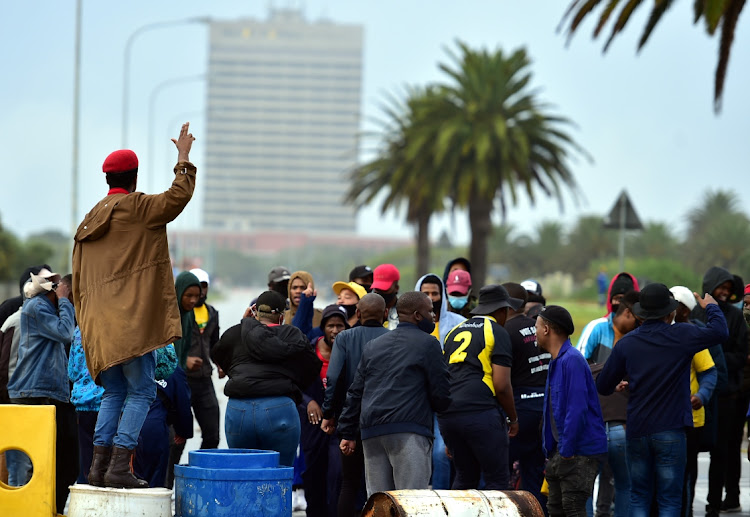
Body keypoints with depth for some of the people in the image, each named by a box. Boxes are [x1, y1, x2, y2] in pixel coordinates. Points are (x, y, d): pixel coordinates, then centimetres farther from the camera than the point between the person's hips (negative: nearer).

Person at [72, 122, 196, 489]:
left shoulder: (90, 221, 17)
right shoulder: (137, 208, -5)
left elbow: (78, 282, 19)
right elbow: (178, 197, -8)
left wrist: (87, 325, 24)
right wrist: (184, 157, 6)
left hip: (99, 326, 7)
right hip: (131, 320, -7)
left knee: (114, 392, 13)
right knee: (141, 391, -6)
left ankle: (99, 466, 4)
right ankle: (120, 465, -16)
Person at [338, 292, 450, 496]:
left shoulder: (373, 346, 21)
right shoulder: (427, 344, 2)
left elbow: (355, 392, 20)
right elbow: (440, 393, -2)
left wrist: (348, 433, 22)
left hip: (371, 433, 6)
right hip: (409, 430, -6)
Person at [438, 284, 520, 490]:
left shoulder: (454, 332, 21)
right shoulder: (497, 333, 1)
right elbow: (501, 385, -6)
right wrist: (513, 418, 8)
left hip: (446, 414, 7)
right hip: (480, 411, -7)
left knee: (465, 478, 17)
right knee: (497, 480, -1)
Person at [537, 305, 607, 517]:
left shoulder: (571, 360, -17)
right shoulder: (557, 361, 16)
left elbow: (577, 409, -23)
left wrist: (566, 450, -21)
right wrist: (552, 450, 17)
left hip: (580, 451, -10)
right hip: (563, 450, 10)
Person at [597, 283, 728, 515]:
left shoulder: (626, 343, 1)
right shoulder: (681, 336, -9)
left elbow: (603, 386, 6)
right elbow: (719, 331, -1)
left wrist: (618, 386, 30)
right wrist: (711, 307, 18)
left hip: (636, 432, 3)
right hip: (670, 431, -3)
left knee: (638, 498, 11)